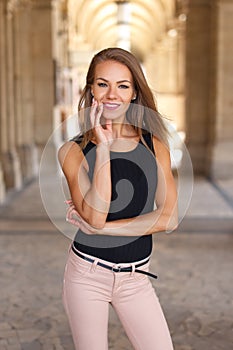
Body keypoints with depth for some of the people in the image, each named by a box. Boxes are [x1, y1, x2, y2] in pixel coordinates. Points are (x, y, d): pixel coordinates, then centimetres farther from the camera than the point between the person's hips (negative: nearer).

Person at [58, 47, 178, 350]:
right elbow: (95, 215, -20)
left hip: (136, 279, 2)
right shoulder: (73, 150, -6)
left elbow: (169, 217, -10)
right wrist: (103, 146, -20)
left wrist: (97, 227, -14)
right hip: (87, 275, -2)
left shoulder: (154, 145, 0)